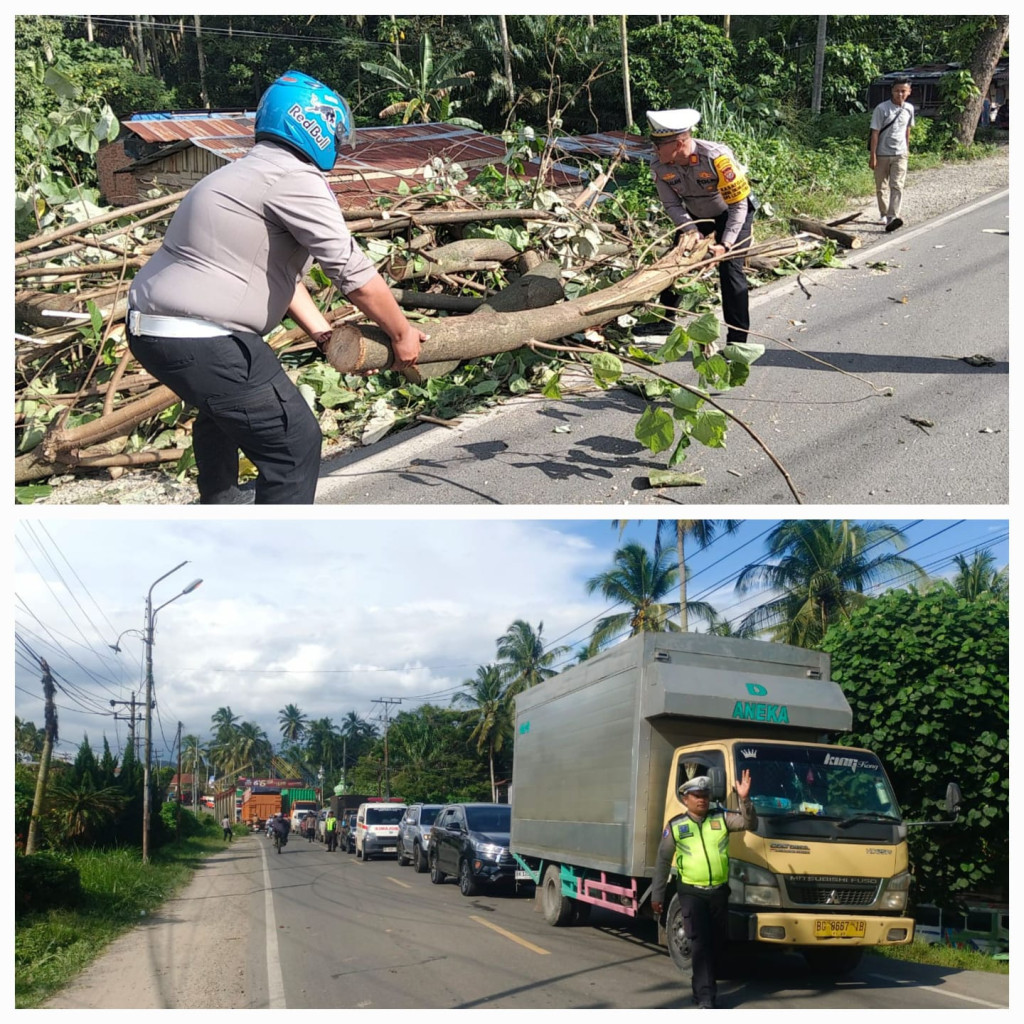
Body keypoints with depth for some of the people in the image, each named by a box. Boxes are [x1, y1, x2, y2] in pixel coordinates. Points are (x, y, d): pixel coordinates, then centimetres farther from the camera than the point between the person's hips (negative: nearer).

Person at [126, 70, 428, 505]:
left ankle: (219, 500, 56)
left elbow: (281, 272, 19)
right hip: (200, 340, -11)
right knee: (295, 443, -8)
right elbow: (352, 270, -12)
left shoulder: (255, 173, 19)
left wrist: (324, 334, 14)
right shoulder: (295, 178, -11)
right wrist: (402, 333, -1)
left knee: (222, 406, 35)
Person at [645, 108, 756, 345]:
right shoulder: (659, 165, -24)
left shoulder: (717, 157, -37)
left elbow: (739, 205, -29)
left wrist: (726, 244, -36)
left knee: (730, 269, -17)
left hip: (732, 213, -5)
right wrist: (690, 229, -28)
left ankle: (738, 339, -12)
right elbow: (672, 204, -11)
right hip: (696, 215, 5)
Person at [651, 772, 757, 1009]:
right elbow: (663, 861, 6)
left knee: (718, 941, 13)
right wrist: (657, 894, 6)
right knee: (700, 943, -8)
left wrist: (744, 799, -26)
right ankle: (705, 996, -5)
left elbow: (749, 822, -8)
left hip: (719, 891, 3)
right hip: (692, 892, -3)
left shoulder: (722, 818, 3)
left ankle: (702, 983, 34)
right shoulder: (675, 826, 0)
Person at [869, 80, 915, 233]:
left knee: (897, 186, -13)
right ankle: (883, 214, 29)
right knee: (881, 187, 10)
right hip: (882, 154, -2)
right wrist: (872, 156, -13)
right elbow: (875, 133, -10)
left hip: (900, 154, 2)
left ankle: (892, 218, -22)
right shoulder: (881, 109, -11)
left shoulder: (909, 109, 2)